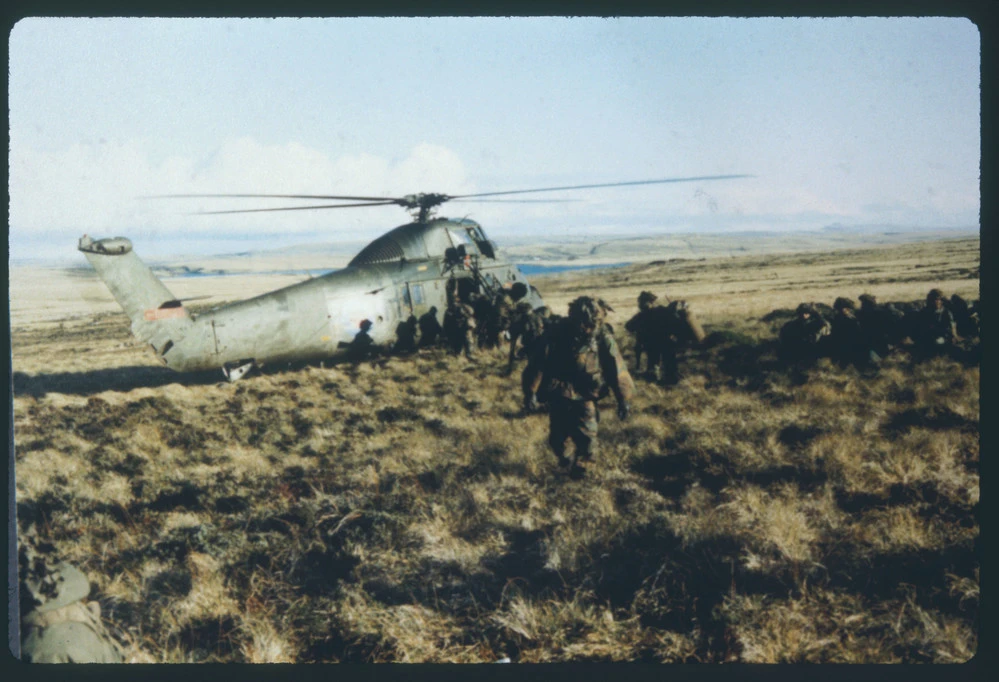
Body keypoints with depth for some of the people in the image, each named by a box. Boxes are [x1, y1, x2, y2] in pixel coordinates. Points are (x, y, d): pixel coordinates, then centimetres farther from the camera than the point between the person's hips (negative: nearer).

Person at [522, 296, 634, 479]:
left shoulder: (603, 337, -13)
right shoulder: (555, 335, -15)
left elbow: (616, 368, -6)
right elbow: (537, 363, -9)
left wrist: (623, 399, -2)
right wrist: (530, 392, -9)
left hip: (585, 398, 0)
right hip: (559, 397, 0)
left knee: (587, 443, -7)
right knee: (557, 439, 6)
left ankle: (577, 464, 24)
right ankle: (562, 459, 41)